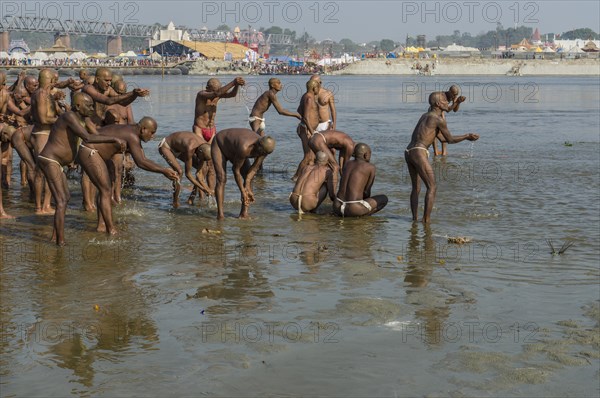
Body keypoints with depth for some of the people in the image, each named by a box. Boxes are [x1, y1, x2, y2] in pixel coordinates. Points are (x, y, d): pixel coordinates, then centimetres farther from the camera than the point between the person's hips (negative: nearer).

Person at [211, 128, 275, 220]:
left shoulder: (265, 148, -25)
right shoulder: (244, 148, -45)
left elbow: (254, 168, -16)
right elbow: (236, 170, -32)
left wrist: (247, 188, -22)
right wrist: (243, 191, -27)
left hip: (233, 148, 7)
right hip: (219, 144, -7)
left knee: (249, 178, -5)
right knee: (221, 179, -20)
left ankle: (244, 212, -2)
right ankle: (220, 214, -20)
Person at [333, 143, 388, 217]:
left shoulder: (348, 163, 16)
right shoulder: (370, 167, 0)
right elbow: (366, 191, 7)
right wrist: (367, 202, 27)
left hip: (337, 207, 6)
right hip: (354, 209, -6)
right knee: (384, 198, 15)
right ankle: (361, 214, -1)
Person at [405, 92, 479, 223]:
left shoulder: (424, 116, 21)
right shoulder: (439, 119, -4)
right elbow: (450, 139, 5)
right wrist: (467, 136, 18)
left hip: (408, 152, 9)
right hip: (419, 153, -9)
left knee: (416, 188, 15)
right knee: (432, 187, -2)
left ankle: (414, 219, 15)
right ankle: (426, 220, -6)